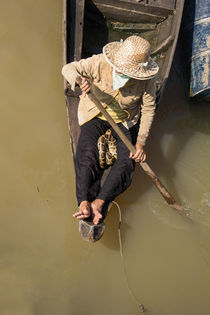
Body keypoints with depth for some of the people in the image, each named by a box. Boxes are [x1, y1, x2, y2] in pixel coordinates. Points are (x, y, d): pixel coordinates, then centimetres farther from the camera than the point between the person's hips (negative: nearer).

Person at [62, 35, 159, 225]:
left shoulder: (146, 79, -21)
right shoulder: (100, 63, -24)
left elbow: (148, 109, -10)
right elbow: (68, 68, -20)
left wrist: (141, 141, -17)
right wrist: (80, 79, -46)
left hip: (125, 120, 1)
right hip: (95, 115, -1)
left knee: (128, 159, -20)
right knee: (87, 153, -24)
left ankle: (98, 203, -28)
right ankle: (84, 203, -34)